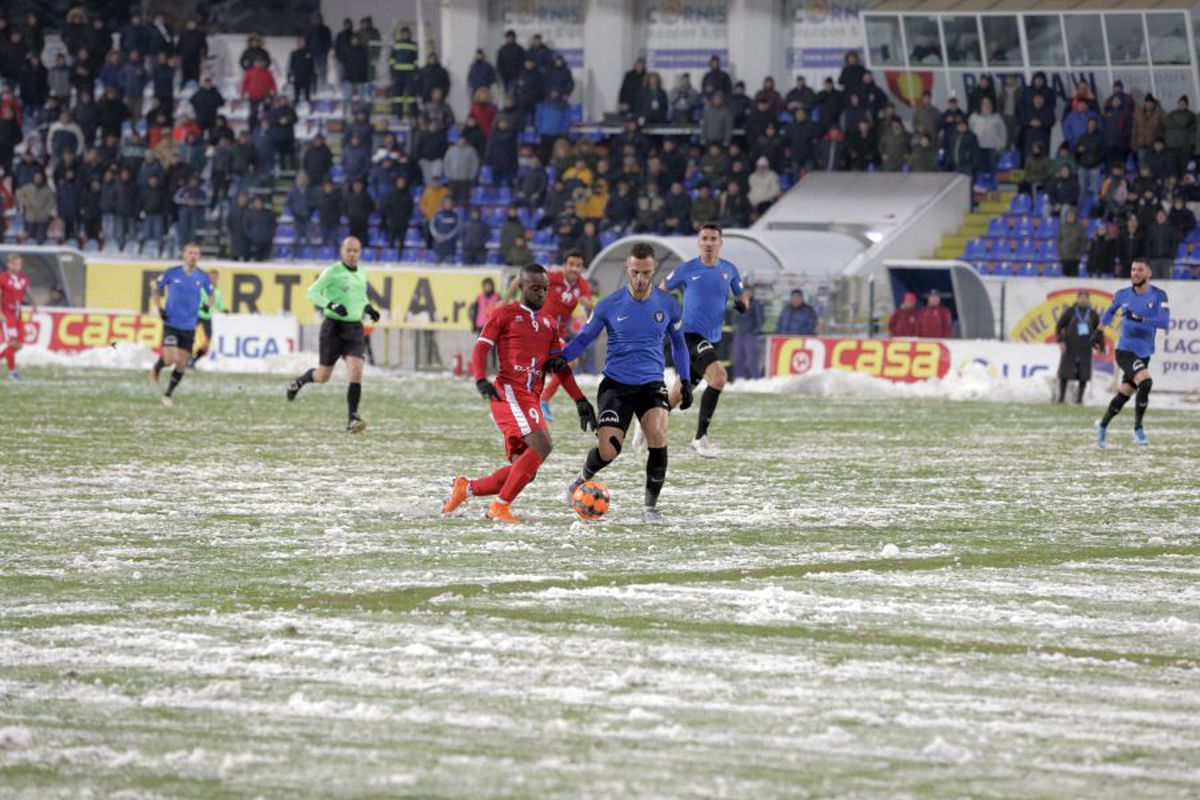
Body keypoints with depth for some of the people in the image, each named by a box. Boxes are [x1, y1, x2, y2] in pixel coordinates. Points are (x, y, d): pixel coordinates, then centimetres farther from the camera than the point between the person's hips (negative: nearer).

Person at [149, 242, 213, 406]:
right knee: (170, 359, -16)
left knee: (182, 365, 2)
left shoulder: (203, 277, 0)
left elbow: (211, 293, 19)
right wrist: (159, 308, -2)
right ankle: (156, 368, 19)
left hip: (189, 327, 3)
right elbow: (155, 288, 9)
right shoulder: (172, 273, -6)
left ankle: (168, 394, 20)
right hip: (171, 324, -3)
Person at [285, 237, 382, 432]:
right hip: (333, 327, -4)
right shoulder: (333, 271, -8)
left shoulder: (362, 274, 11)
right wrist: (331, 305, -26)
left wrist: (367, 308, 9)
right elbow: (312, 293, -11)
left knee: (356, 372, -15)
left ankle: (352, 418, -13)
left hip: (355, 328, 4)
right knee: (323, 376, 6)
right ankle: (299, 381, 40)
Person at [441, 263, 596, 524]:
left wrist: (581, 401, 16)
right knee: (542, 444, -26)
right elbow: (481, 348, -3)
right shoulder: (504, 315, 4)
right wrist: (481, 380, -21)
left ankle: (467, 488, 21)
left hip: (531, 399, 7)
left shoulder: (549, 324, 22)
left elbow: (560, 367, 24)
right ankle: (500, 506, -18)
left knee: (523, 470, 3)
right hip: (509, 392, -7)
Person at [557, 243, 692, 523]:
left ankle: (650, 506, -7)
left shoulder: (668, 305, 1)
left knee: (658, 436, -24)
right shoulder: (609, 305, -4)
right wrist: (561, 358, -12)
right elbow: (585, 337, 5)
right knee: (607, 450, -12)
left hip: (652, 384, 1)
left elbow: (678, 342, 16)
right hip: (616, 384, -1)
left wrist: (686, 381, 11)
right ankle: (582, 480, 24)